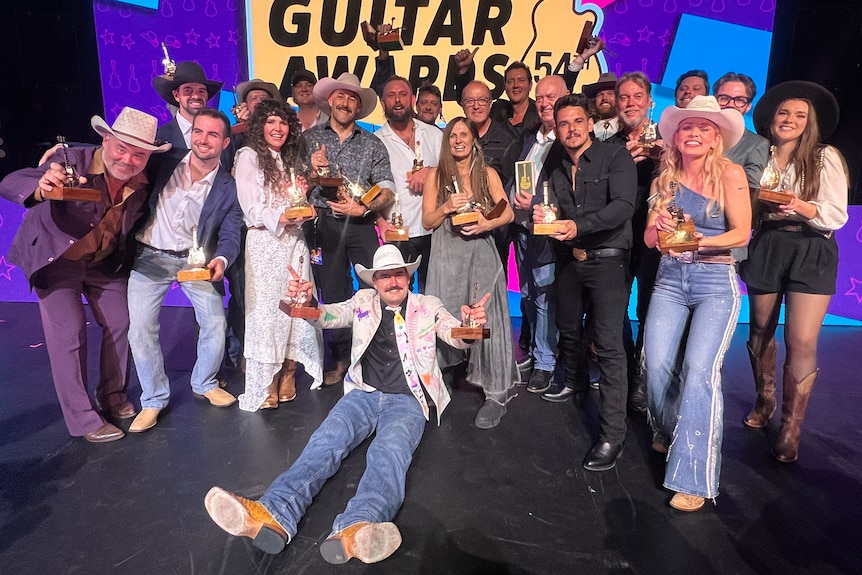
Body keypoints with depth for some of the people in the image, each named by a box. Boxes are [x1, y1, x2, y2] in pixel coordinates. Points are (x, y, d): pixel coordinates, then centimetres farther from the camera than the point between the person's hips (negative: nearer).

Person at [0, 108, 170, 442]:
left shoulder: (145, 183, -13)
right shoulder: (73, 161, -26)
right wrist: (40, 188, -56)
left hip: (104, 261, 5)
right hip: (56, 259, -4)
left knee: (121, 324, 6)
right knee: (69, 334, -7)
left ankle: (114, 399, 27)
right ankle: (83, 421, 6)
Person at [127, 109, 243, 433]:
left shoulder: (229, 188, -4)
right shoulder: (165, 163, -3)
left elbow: (230, 235, -9)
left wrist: (221, 259, -29)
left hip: (195, 260, 0)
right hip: (150, 257, 0)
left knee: (216, 325, -3)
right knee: (140, 329, -4)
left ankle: (204, 384, 27)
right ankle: (154, 399, 16)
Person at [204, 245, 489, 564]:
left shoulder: (429, 306, 12)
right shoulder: (363, 301, 17)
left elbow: (456, 336, 1)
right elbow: (329, 315, 6)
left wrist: (469, 324, -25)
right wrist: (308, 301, -18)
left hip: (407, 400, -2)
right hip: (363, 393, 3)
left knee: (390, 449, -33)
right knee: (327, 439, -25)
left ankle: (356, 530, -60)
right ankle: (273, 515, -48)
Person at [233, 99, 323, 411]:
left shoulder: (290, 159, 20)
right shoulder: (248, 156, 1)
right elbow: (252, 208, -9)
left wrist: (301, 194, 0)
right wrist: (281, 219, -23)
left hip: (294, 241, 6)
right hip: (264, 242, -6)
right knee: (265, 310, -6)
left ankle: (288, 379, 13)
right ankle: (264, 387, 2)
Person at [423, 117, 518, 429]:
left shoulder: (487, 173, 9)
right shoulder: (436, 175, 8)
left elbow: (508, 213, 5)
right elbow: (427, 221, 6)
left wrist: (487, 224, -14)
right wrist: (447, 207, -13)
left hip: (481, 253, 0)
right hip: (447, 255, 1)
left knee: (486, 319, -8)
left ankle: (496, 393, -2)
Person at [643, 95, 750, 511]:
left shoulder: (730, 174, -3)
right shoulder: (664, 180, 7)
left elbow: (742, 233, -8)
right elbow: (649, 240, 6)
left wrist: (697, 241, -24)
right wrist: (660, 227, -17)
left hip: (716, 281, -3)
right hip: (670, 279, 3)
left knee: (700, 368, -17)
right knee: (655, 364, -7)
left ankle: (694, 476, -7)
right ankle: (668, 433, 25)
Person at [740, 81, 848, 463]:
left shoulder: (826, 158, 0)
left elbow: (838, 216, -7)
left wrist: (803, 207, -24)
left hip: (811, 251, -3)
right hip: (765, 248, 3)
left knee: (802, 342, -10)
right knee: (761, 331, 11)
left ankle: (791, 429, 0)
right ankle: (764, 402, 32)